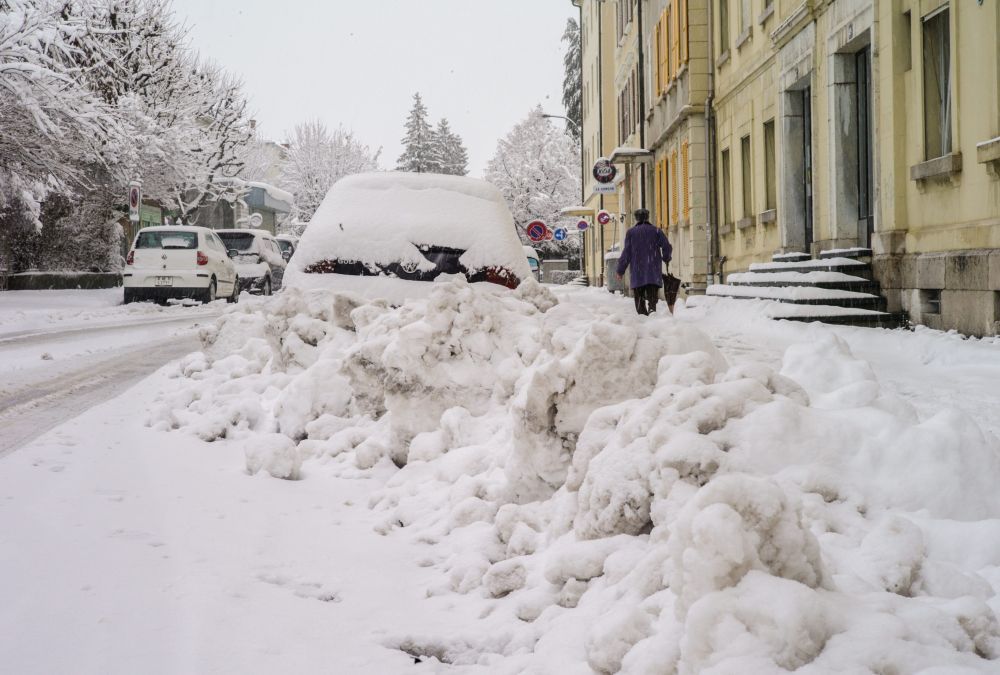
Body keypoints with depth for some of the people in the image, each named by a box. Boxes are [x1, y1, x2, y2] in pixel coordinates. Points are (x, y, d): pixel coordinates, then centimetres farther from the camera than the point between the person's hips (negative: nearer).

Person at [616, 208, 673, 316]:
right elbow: (667, 247, -1)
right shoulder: (656, 230, 6)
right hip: (653, 271, 0)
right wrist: (666, 259, 20)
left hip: (637, 271, 0)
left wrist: (620, 270, 5)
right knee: (652, 296, -3)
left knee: (639, 298, 6)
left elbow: (626, 253, 0)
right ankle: (652, 309, -28)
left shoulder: (631, 232, 4)